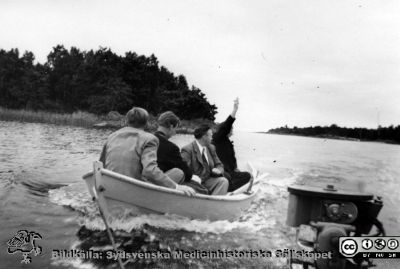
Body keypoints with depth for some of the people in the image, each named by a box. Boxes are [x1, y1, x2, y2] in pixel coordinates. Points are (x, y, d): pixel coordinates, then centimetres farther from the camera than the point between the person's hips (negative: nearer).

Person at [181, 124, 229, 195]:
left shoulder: (211, 148, 12)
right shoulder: (187, 150, -10)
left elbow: (219, 165, 17)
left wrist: (218, 170, -6)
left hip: (207, 181, 7)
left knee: (224, 181, -19)